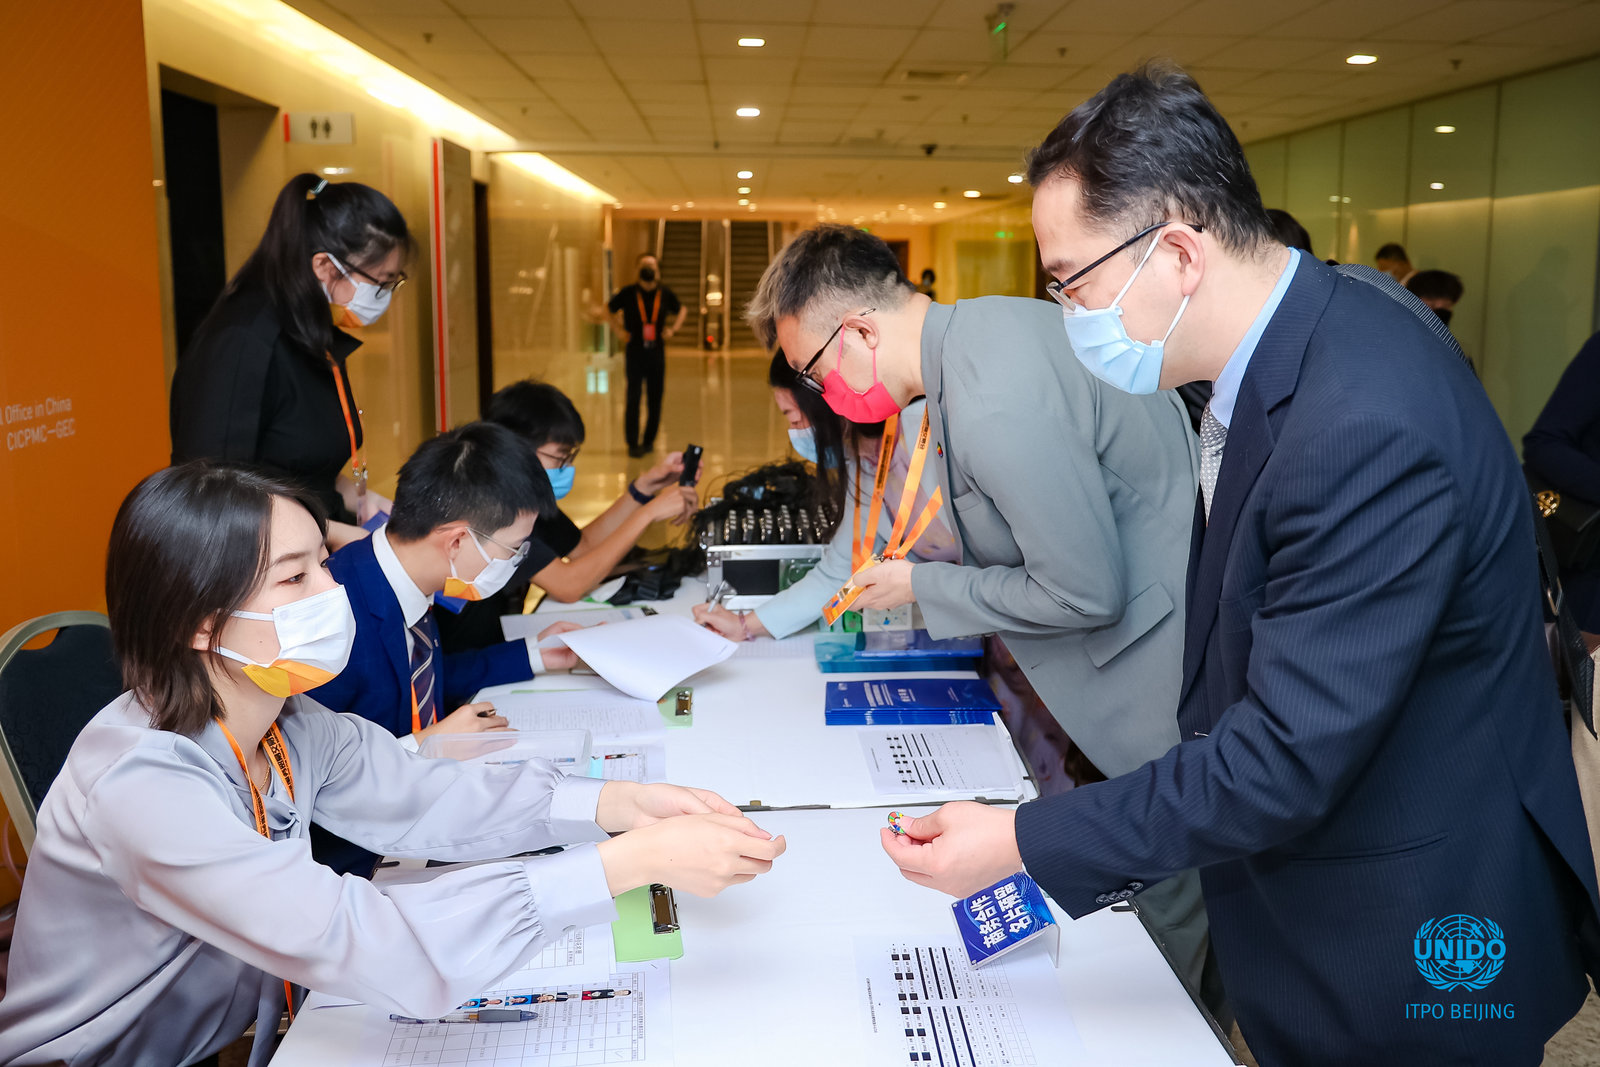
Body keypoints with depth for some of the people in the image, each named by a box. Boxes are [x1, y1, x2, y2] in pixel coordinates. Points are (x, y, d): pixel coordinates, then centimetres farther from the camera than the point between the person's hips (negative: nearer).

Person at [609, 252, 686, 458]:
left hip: (657, 352, 2)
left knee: (655, 400, 5)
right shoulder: (628, 293, -2)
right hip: (635, 352, -2)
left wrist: (673, 328, 8)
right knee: (633, 399, -6)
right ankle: (633, 443, 0)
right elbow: (611, 310, 14)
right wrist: (621, 329, 3)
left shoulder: (665, 294, 4)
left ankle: (649, 441, 18)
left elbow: (681, 309, 22)